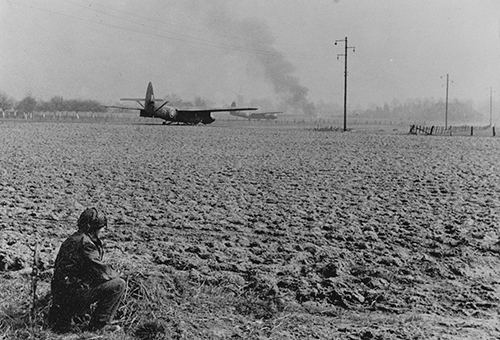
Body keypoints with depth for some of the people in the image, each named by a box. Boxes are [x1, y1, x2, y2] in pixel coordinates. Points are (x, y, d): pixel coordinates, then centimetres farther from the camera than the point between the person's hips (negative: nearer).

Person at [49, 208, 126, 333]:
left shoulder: (71, 239, 16)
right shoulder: (85, 243, -15)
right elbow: (101, 271, -16)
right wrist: (115, 275, 5)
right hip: (73, 293, -10)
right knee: (119, 284, -10)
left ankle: (62, 314, 22)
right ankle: (98, 324, -4)